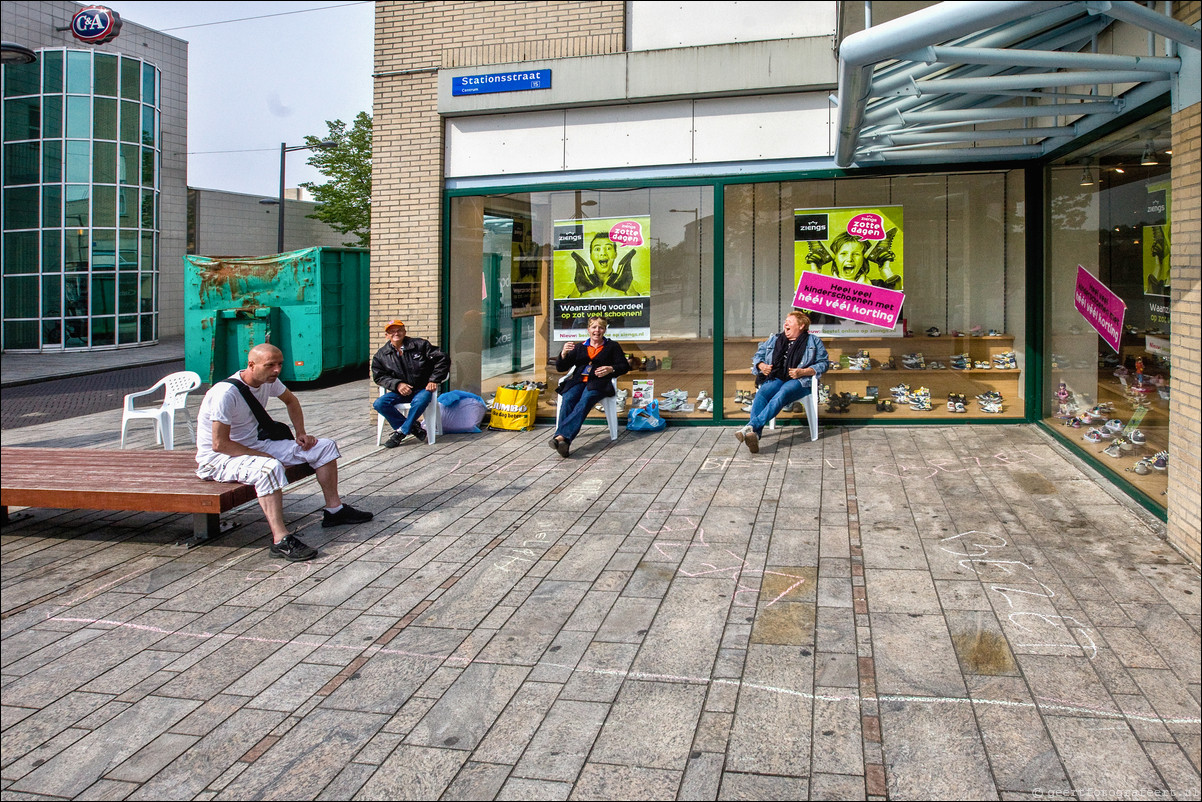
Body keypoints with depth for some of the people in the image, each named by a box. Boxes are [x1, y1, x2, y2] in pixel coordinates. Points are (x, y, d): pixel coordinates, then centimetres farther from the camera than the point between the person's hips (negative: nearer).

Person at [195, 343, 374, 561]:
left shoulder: (269, 381, -2)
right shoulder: (226, 393, -26)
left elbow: (291, 400, 20)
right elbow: (219, 444, -26)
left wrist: (301, 434, 9)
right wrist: (260, 455, -24)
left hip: (254, 445, 9)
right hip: (217, 459, -9)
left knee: (325, 447, 2)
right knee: (270, 467, -42)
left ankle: (334, 510, 11)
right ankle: (281, 540, -40)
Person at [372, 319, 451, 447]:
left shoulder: (420, 345, 1)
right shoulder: (381, 355, 8)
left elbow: (443, 359, 1)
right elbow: (379, 376, 5)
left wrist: (434, 380, -8)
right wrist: (397, 384, -13)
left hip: (422, 389, -3)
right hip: (400, 392, 3)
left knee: (420, 401, -39)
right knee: (379, 404, -23)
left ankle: (401, 432, -21)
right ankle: (414, 428, -16)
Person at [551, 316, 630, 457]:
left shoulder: (612, 346, 21)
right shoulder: (579, 347, 25)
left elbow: (625, 366, 15)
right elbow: (560, 368, 20)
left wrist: (611, 369, -6)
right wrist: (564, 353, -2)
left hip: (598, 383, -3)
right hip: (578, 380, 3)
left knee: (584, 401, -35)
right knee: (567, 400, -32)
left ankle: (561, 436, -53)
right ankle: (563, 440, -48)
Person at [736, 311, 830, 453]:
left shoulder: (813, 342, 17)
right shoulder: (774, 339, 29)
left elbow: (823, 363, 6)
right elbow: (758, 355, 30)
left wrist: (803, 372, -10)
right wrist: (762, 366, 5)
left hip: (799, 381, -3)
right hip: (775, 378, 3)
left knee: (782, 394, -38)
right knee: (761, 393, -33)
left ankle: (751, 426, -53)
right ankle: (755, 435, -52)